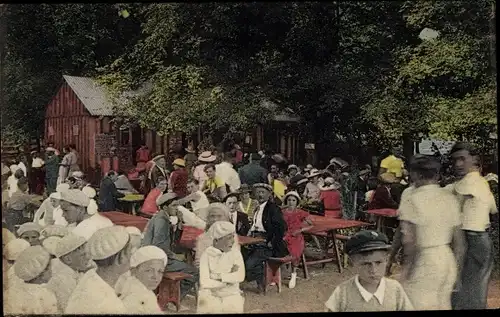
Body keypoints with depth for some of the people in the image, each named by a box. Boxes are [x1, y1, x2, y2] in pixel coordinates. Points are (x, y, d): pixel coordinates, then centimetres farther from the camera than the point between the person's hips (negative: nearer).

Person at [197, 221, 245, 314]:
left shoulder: (236, 253, -3)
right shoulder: (206, 255, -7)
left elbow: (240, 276, -18)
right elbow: (204, 282, -16)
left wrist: (216, 276, -19)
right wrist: (229, 279, -13)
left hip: (231, 295, 1)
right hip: (210, 294, -1)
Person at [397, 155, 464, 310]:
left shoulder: (411, 199, -12)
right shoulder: (450, 198, 7)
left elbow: (409, 240, -19)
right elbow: (458, 239, 10)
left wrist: (407, 269, -10)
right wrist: (455, 266, 20)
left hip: (423, 262, -7)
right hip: (447, 259, 7)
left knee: (420, 305, 1)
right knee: (443, 304, 17)